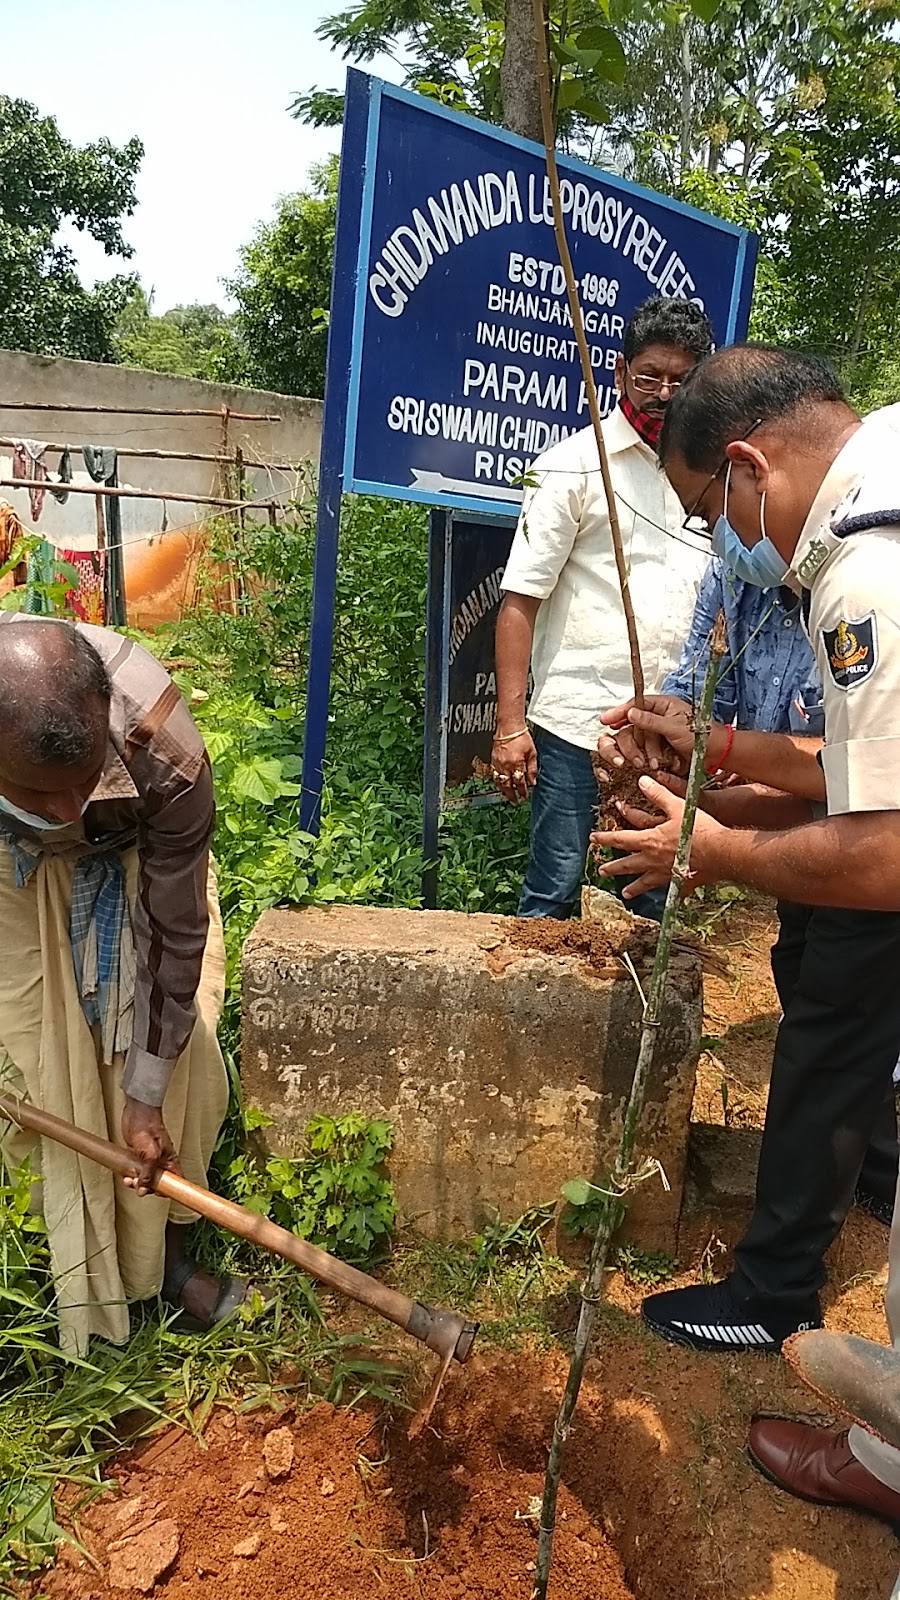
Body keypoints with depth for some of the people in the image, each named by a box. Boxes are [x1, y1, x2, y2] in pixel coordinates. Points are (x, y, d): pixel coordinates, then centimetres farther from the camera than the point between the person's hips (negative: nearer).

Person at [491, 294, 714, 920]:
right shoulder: (574, 464, -3)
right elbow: (520, 599, -6)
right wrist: (511, 725, -13)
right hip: (576, 724, -5)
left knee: (657, 897, 13)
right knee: (555, 891, 1)